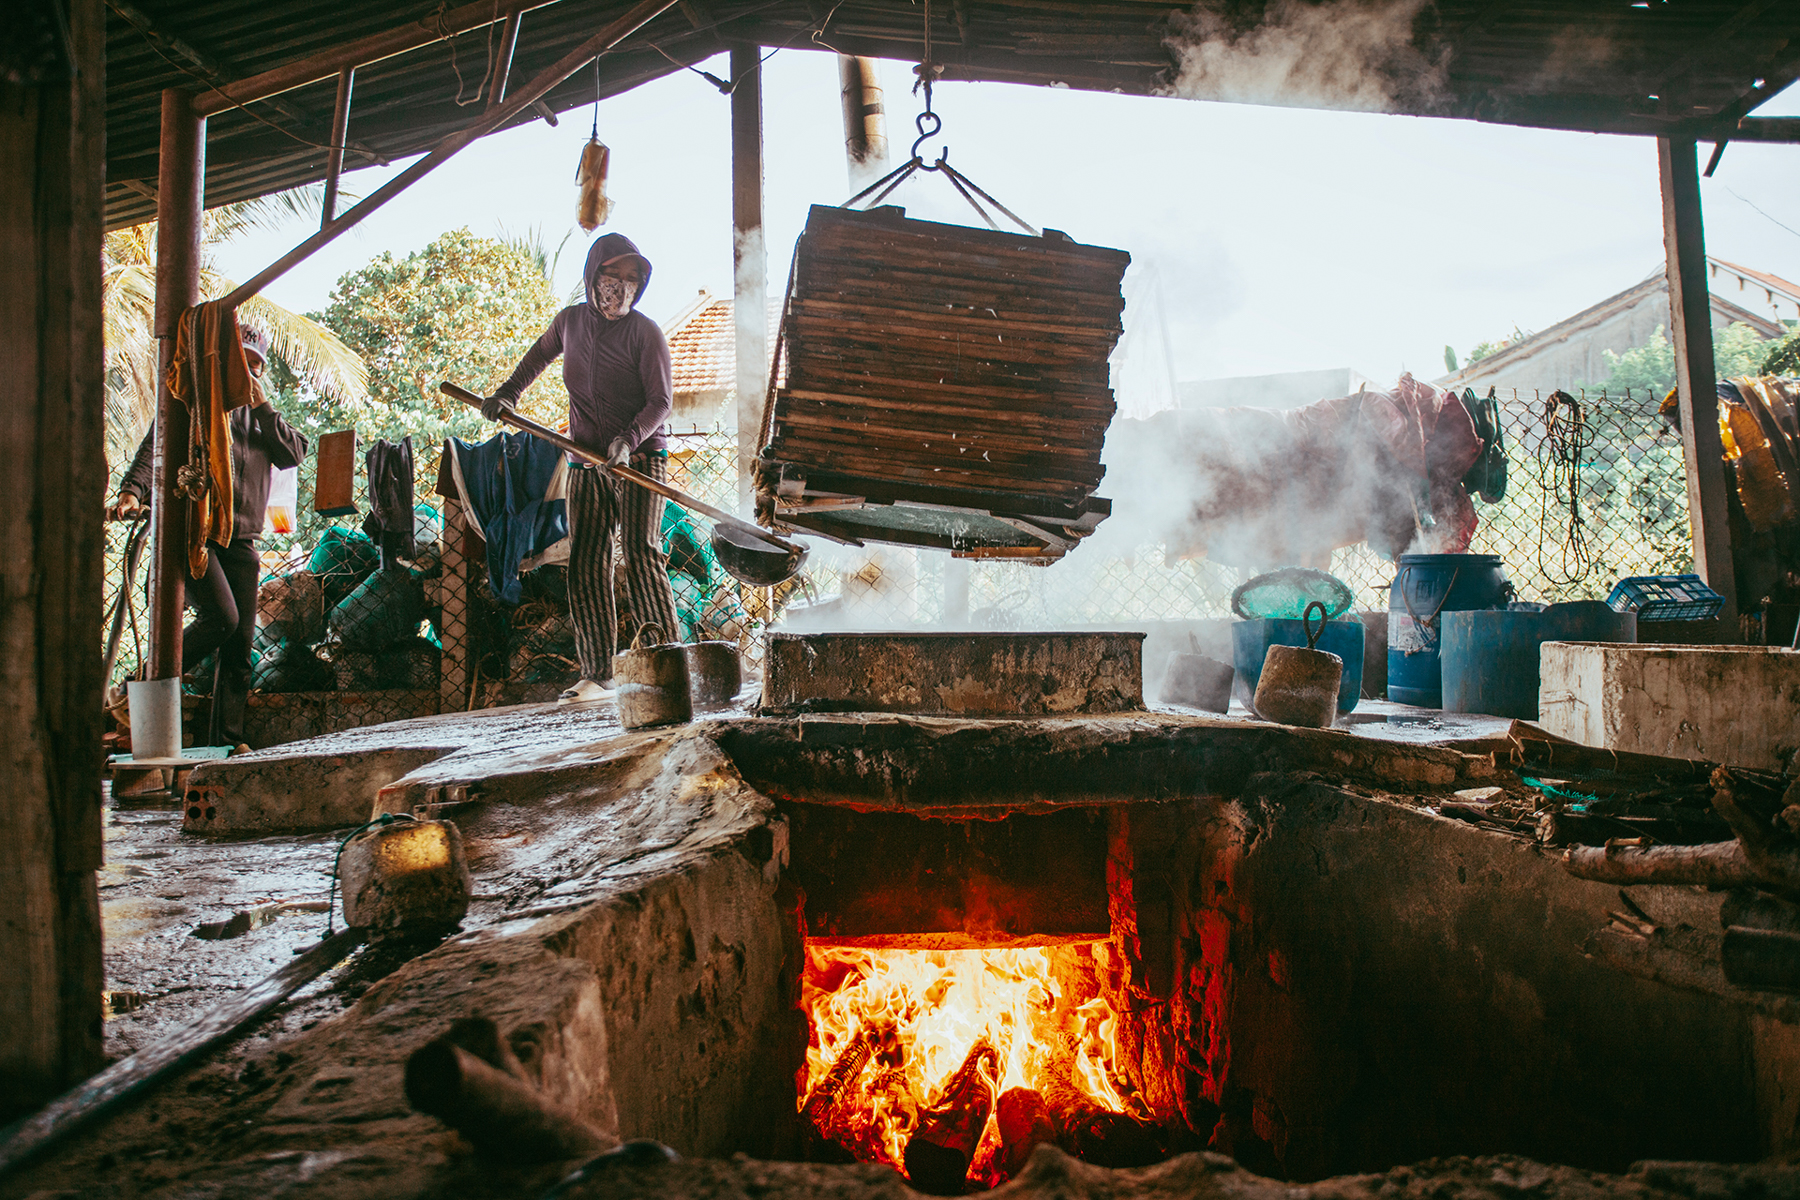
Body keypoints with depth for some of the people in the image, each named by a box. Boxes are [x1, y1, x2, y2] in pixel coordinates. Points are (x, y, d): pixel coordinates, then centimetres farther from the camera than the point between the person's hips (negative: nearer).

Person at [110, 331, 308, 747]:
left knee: (242, 640, 0)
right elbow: (152, 449, -3)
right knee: (221, 617, -22)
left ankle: (227, 741, 5)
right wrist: (132, 491, -21)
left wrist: (262, 406, -2)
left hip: (241, 541, 4)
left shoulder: (261, 414, 22)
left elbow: (294, 454, 5)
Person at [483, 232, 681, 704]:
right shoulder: (570, 320, 9)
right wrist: (508, 391, 24)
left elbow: (661, 400, -11)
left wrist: (629, 439, -26)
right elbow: (541, 352, 32)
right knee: (584, 564, -1)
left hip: (641, 458, -5)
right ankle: (597, 675, 4)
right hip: (586, 463, 5)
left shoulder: (644, 331, -6)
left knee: (640, 555, -17)